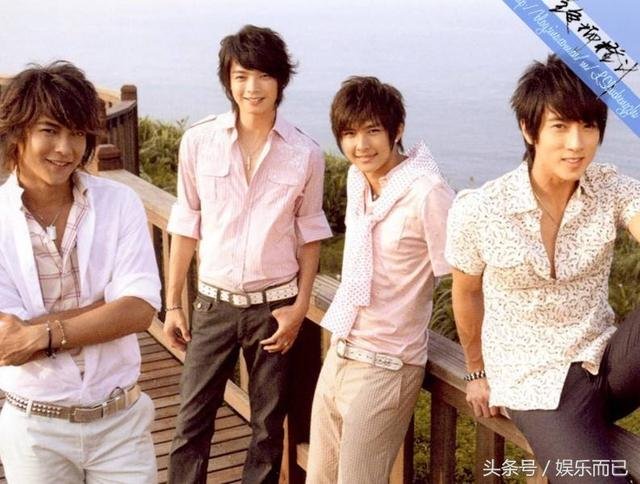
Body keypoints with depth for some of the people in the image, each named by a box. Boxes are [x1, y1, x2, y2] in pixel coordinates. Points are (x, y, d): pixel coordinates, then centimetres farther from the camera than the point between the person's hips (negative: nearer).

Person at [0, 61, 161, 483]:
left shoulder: (120, 203, -5)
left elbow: (141, 309, -14)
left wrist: (42, 334, -20)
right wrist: (109, 309, -16)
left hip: (122, 420, 0)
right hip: (34, 429, 0)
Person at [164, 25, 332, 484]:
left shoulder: (305, 153, -5)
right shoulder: (199, 141, -5)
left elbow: (310, 233, 4)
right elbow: (187, 225, 3)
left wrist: (300, 305, -2)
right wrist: (172, 304, 5)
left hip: (275, 306, 0)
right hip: (214, 305, 0)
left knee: (269, 424, 12)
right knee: (192, 423, 5)